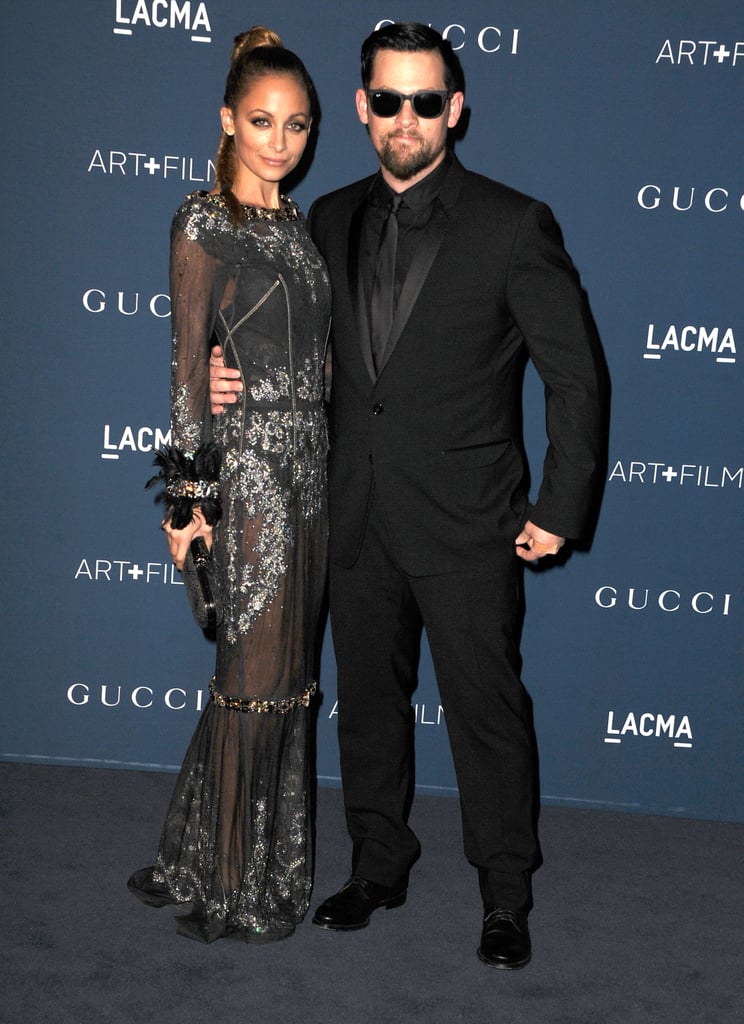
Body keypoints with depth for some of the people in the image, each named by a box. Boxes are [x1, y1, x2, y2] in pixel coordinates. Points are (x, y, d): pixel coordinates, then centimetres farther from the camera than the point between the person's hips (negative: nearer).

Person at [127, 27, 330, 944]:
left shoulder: (301, 227, 16)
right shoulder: (203, 224, -4)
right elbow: (188, 361, -9)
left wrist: (329, 464, 14)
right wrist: (190, 491, -12)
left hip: (310, 463, 7)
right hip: (250, 461, -7)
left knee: (286, 666, 10)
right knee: (259, 667, -4)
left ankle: (267, 857, 24)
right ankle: (231, 885, 10)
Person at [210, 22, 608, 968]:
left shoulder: (513, 226, -6)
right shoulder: (331, 221, 8)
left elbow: (576, 376, -5)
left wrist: (560, 510, -8)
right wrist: (230, 378, -4)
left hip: (466, 529, -4)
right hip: (358, 522, 5)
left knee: (487, 711, 4)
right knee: (367, 701, 16)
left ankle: (506, 898, 22)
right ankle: (379, 868, 35)